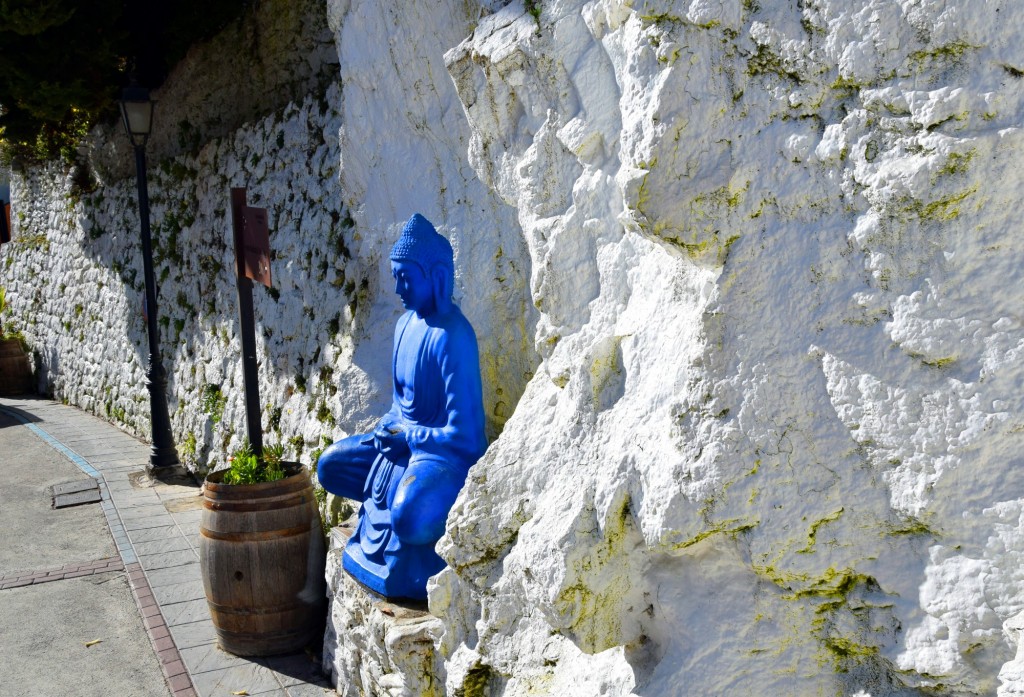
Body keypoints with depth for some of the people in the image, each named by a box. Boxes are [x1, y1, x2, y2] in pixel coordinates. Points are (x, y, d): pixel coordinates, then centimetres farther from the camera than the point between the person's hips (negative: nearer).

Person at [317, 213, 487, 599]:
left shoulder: (453, 338, -23)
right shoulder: (406, 323, 5)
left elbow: (465, 434, -24)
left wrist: (406, 435, -14)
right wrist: (389, 427, -1)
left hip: (447, 454, -9)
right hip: (405, 441, 9)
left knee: (409, 517, -36)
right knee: (330, 466, 11)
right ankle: (402, 497, 5)